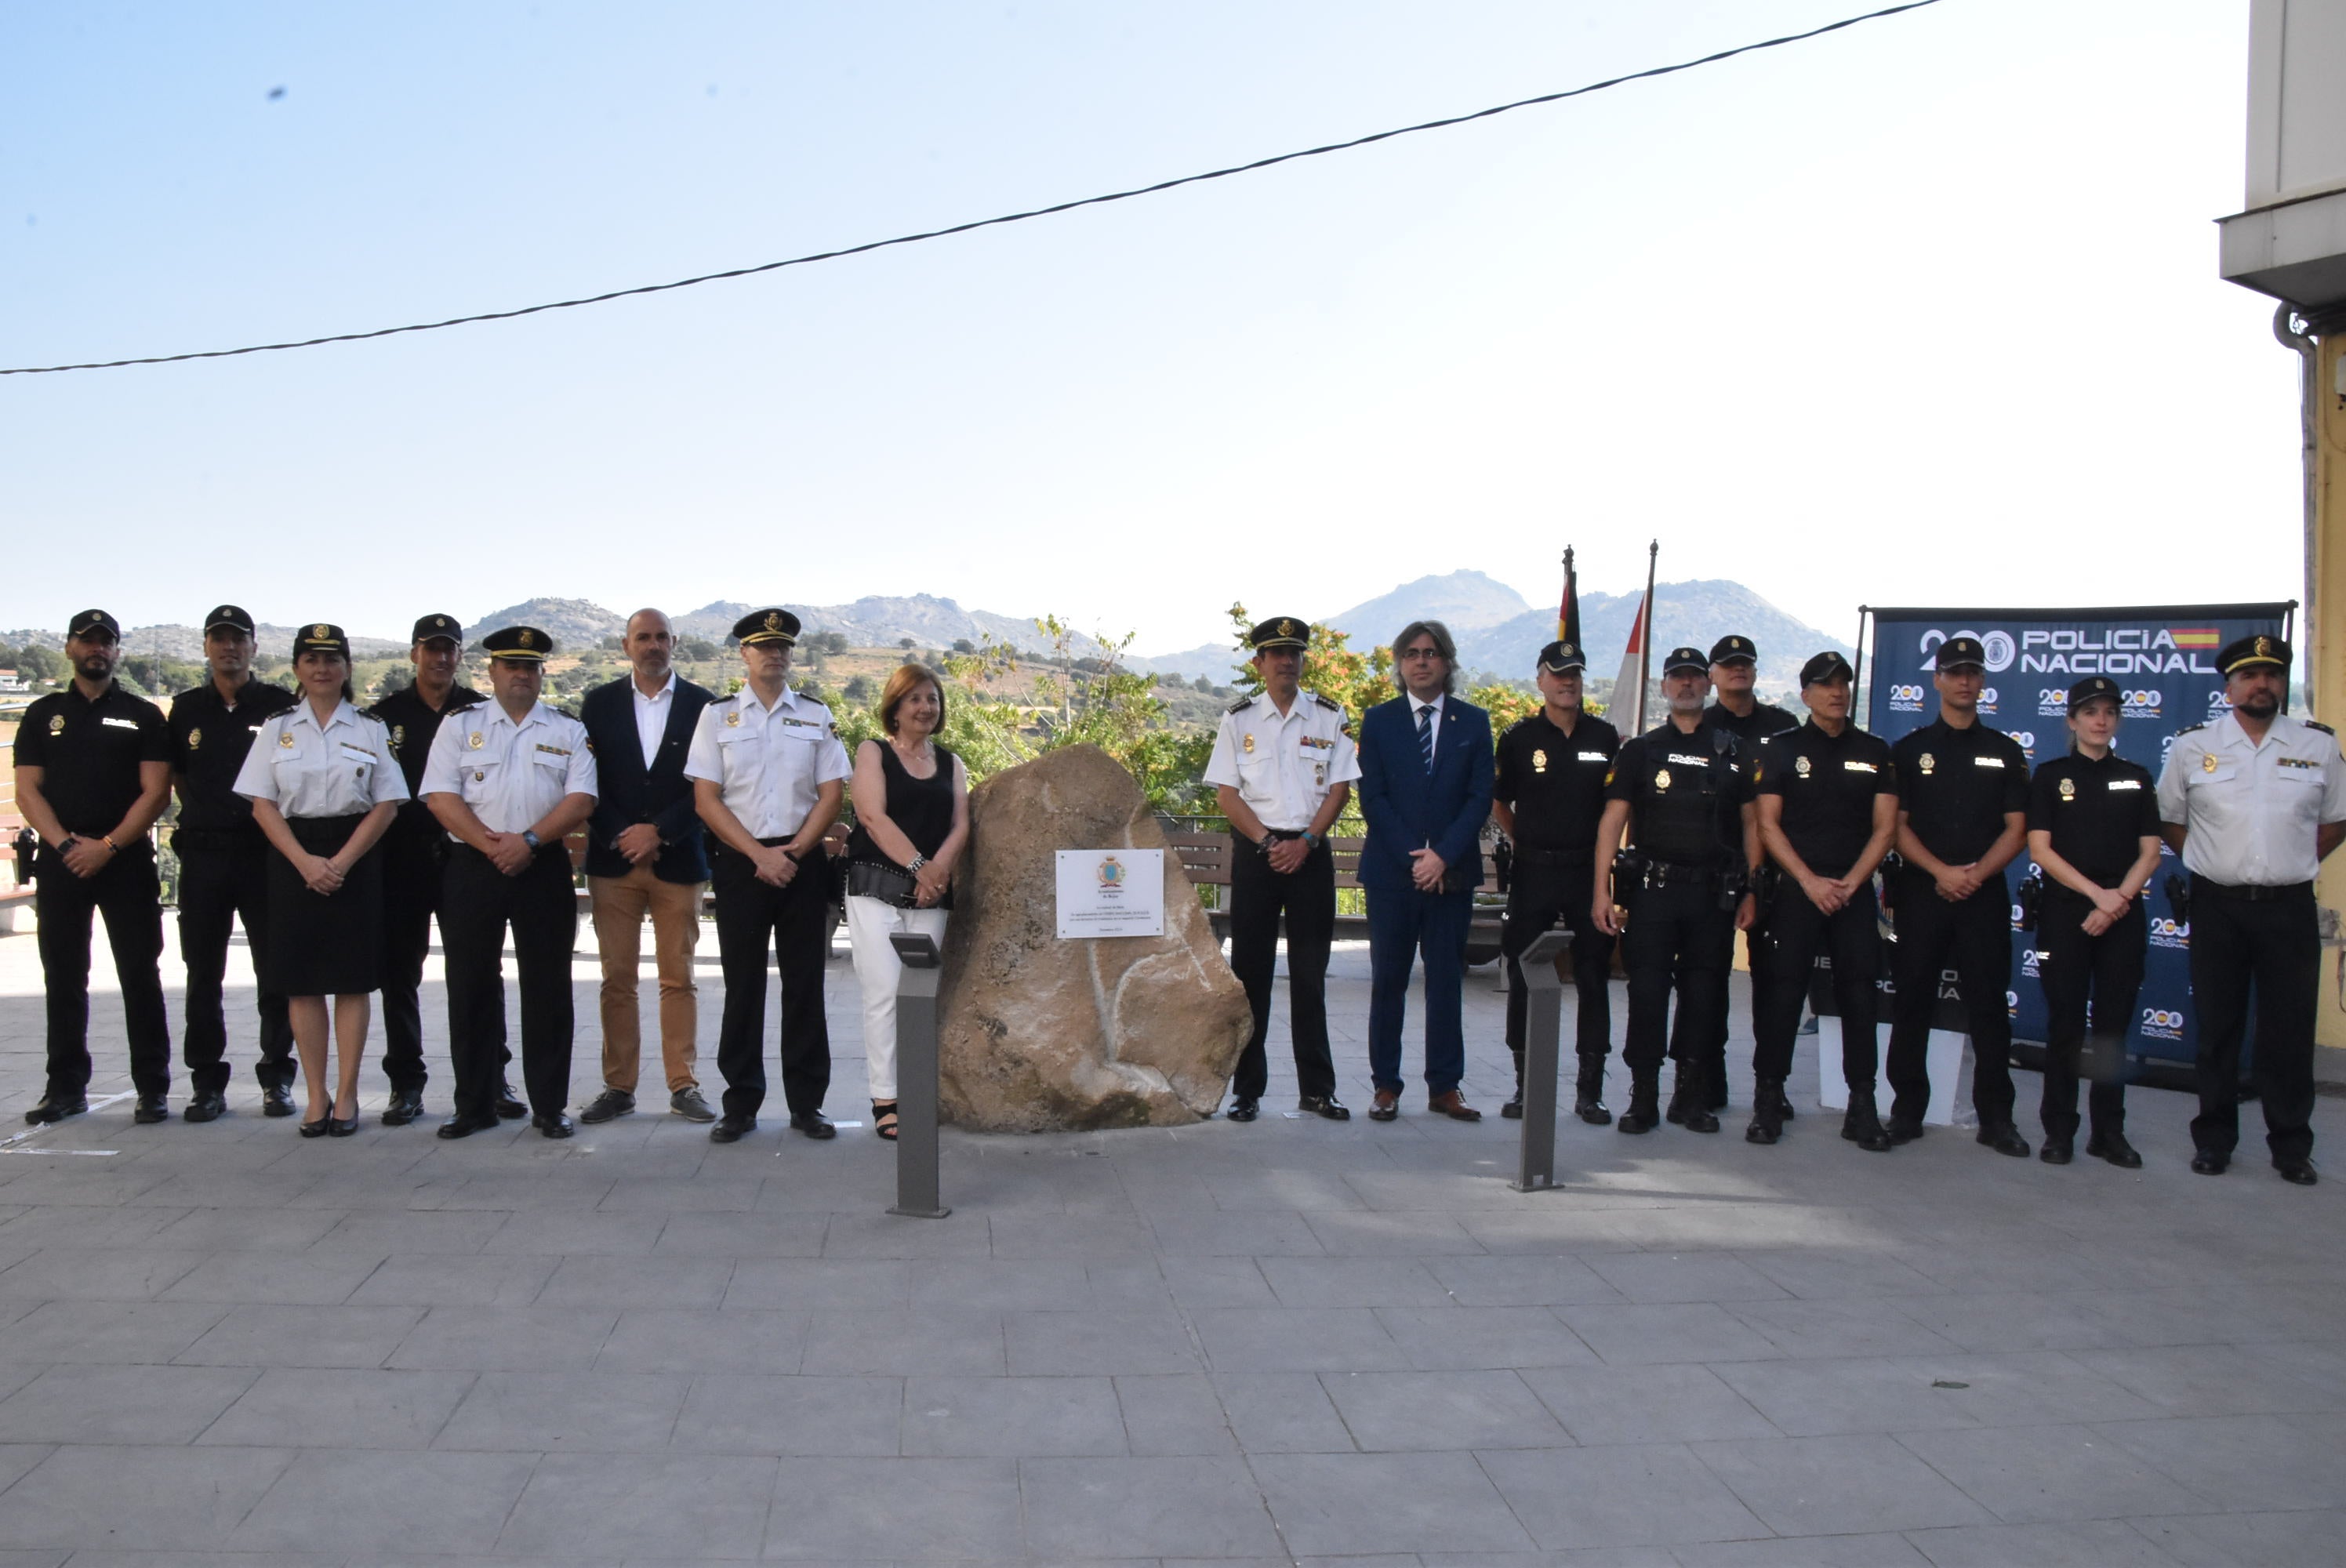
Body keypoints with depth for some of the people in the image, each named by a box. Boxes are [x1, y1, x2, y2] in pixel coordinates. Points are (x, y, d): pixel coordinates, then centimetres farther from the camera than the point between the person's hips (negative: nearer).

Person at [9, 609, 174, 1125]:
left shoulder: (143, 715, 6)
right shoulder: (43, 715, 12)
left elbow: (155, 791, -2)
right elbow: (27, 791, 5)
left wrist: (108, 846, -12)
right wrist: (67, 844, -11)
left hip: (126, 861, -2)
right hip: (60, 862, 2)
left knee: (139, 975, -3)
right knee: (64, 979, 6)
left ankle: (153, 1088, 1)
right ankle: (66, 1087, 13)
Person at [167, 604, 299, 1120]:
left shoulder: (281, 706, 2)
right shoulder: (187, 710, 10)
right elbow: (178, 779, 18)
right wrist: (210, 815, 10)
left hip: (265, 851, -2)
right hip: (202, 854, 2)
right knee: (203, 973, 5)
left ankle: (276, 1077, 11)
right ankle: (206, 1082, 13)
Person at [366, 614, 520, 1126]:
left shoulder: (480, 712, 7)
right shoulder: (385, 714, 8)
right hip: (402, 858, 1)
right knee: (400, 973, 4)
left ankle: (492, 1080, 7)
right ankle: (406, 1085, 12)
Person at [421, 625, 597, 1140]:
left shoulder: (569, 731, 10)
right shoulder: (460, 725, 9)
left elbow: (580, 799, -1)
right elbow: (442, 796, -1)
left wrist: (528, 840, -14)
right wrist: (489, 844, -13)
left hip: (543, 867, 0)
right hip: (472, 868, 0)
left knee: (548, 989, 1)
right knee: (471, 987, 4)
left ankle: (549, 1106, 9)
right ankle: (474, 1106, 14)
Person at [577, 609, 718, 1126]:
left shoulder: (702, 704, 4)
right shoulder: (600, 704, 8)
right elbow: (587, 782, 4)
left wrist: (658, 832, -10)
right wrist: (623, 837, -8)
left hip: (678, 860, -1)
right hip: (613, 860, 1)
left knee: (678, 979, 3)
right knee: (617, 979, 3)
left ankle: (683, 1086, 9)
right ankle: (619, 1087, 10)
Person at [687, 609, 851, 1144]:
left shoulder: (816, 716, 9)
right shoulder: (718, 715, 5)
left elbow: (832, 794, 5)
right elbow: (706, 798, -1)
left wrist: (794, 851, -9)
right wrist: (761, 855, -10)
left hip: (803, 863, 1)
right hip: (739, 863, -1)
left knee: (804, 984, 3)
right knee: (743, 985, 3)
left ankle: (807, 1103, 9)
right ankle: (740, 1105, 10)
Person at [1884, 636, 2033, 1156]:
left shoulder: (2005, 752, 10)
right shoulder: (1910, 748, 8)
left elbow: (2016, 827, 5)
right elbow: (1897, 824, 1)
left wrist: (1976, 873, -11)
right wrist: (1940, 871, -13)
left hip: (1985, 894, 1)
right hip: (1920, 892, 0)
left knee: (1989, 1003, 1)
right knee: (1912, 1000, 2)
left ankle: (1995, 1117, 7)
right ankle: (1907, 1109, 9)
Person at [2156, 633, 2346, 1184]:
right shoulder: (2192, 747, 2)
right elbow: (2170, 821, 12)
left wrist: (2293, 866, 6)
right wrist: (2212, 866, 5)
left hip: (2290, 908, 0)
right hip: (2217, 907, 0)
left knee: (2290, 1030, 4)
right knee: (2217, 1029, 7)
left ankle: (2292, 1146, 16)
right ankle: (2213, 1140, 17)